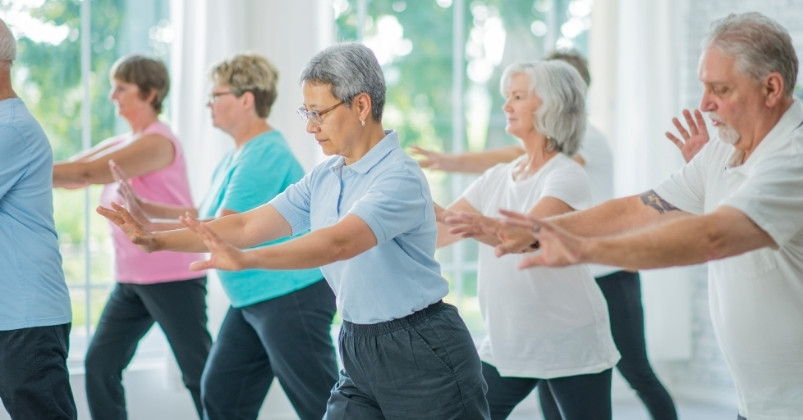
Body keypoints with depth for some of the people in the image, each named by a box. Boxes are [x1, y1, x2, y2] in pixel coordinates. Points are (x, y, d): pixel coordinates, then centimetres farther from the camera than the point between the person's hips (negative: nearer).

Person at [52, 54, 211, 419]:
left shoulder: (158, 142, -15)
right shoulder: (123, 144, 12)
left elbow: (88, 173, -24)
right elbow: (74, 169, 2)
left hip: (172, 278, -8)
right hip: (130, 279, 8)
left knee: (200, 374, 1)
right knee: (100, 364, 3)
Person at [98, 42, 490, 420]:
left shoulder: (399, 177, -17)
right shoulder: (323, 178, 8)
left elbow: (340, 243, -32)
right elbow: (248, 224, 4)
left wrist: (245, 260, -43)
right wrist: (158, 240, -5)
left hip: (421, 353, -8)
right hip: (359, 350, 8)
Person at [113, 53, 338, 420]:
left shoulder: (264, 157, -20)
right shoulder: (238, 155, 12)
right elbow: (210, 214, 17)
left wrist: (148, 227, -16)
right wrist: (147, 207, 10)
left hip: (292, 297, -10)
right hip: (252, 302, 10)